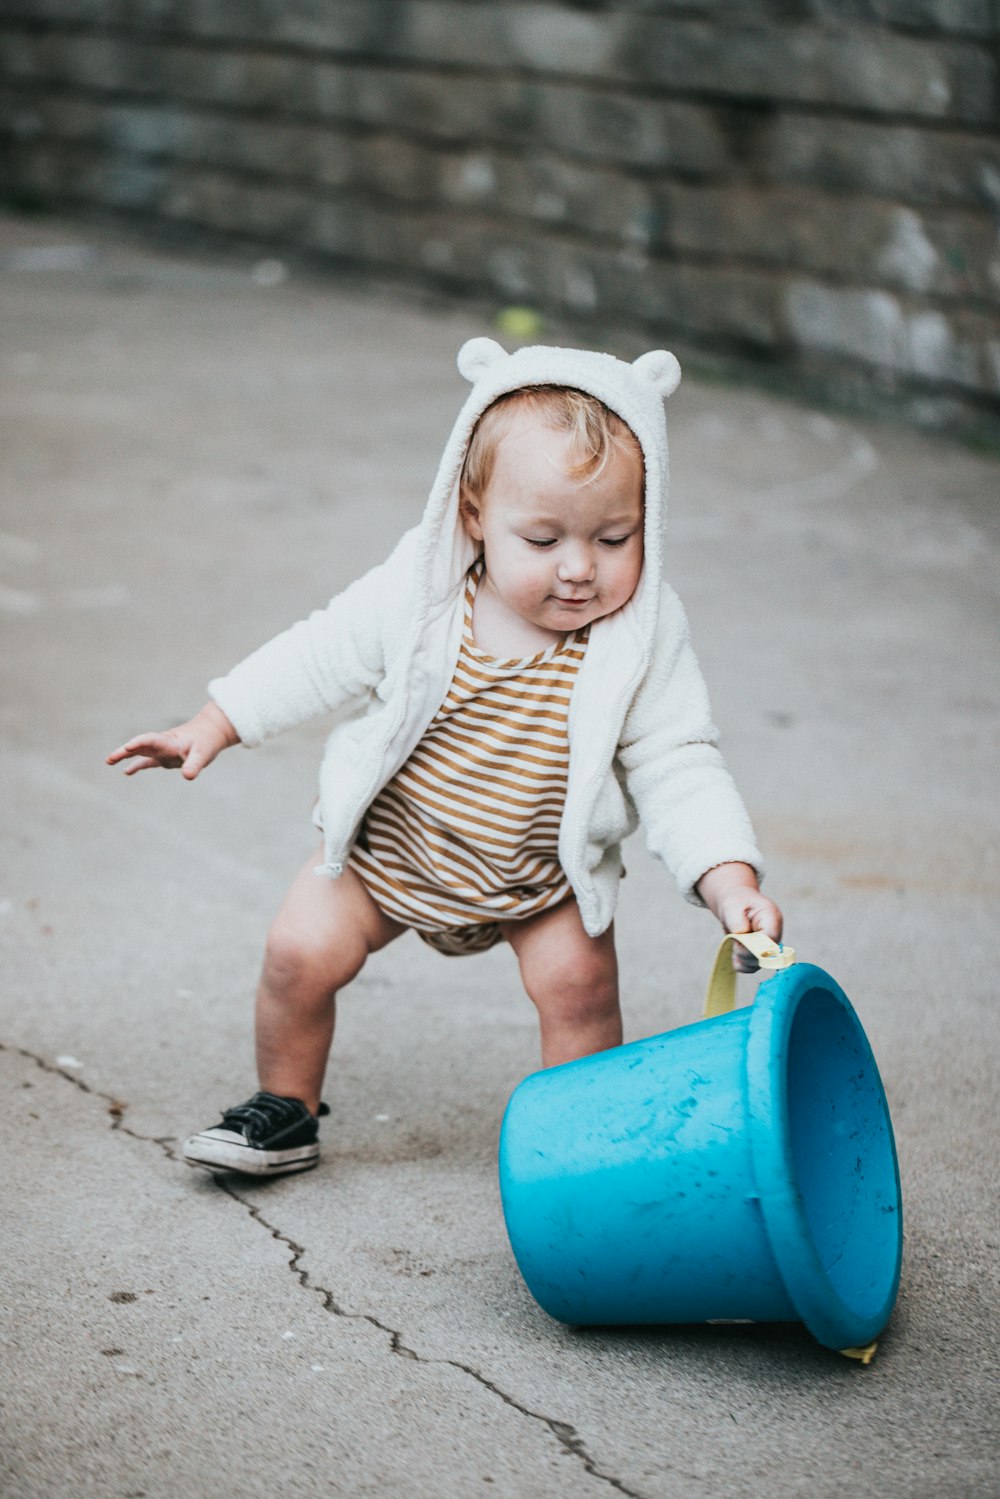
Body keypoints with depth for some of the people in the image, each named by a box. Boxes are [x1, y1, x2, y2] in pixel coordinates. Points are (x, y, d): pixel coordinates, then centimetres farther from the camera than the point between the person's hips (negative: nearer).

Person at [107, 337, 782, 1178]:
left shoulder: (643, 643, -24)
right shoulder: (415, 599, -21)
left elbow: (677, 771, -19)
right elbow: (322, 660, -5)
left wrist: (731, 881, -32)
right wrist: (214, 726, -1)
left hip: (542, 878, -1)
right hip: (392, 848, 1)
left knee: (578, 981, -15)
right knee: (303, 952, -4)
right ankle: (285, 1110, 21)